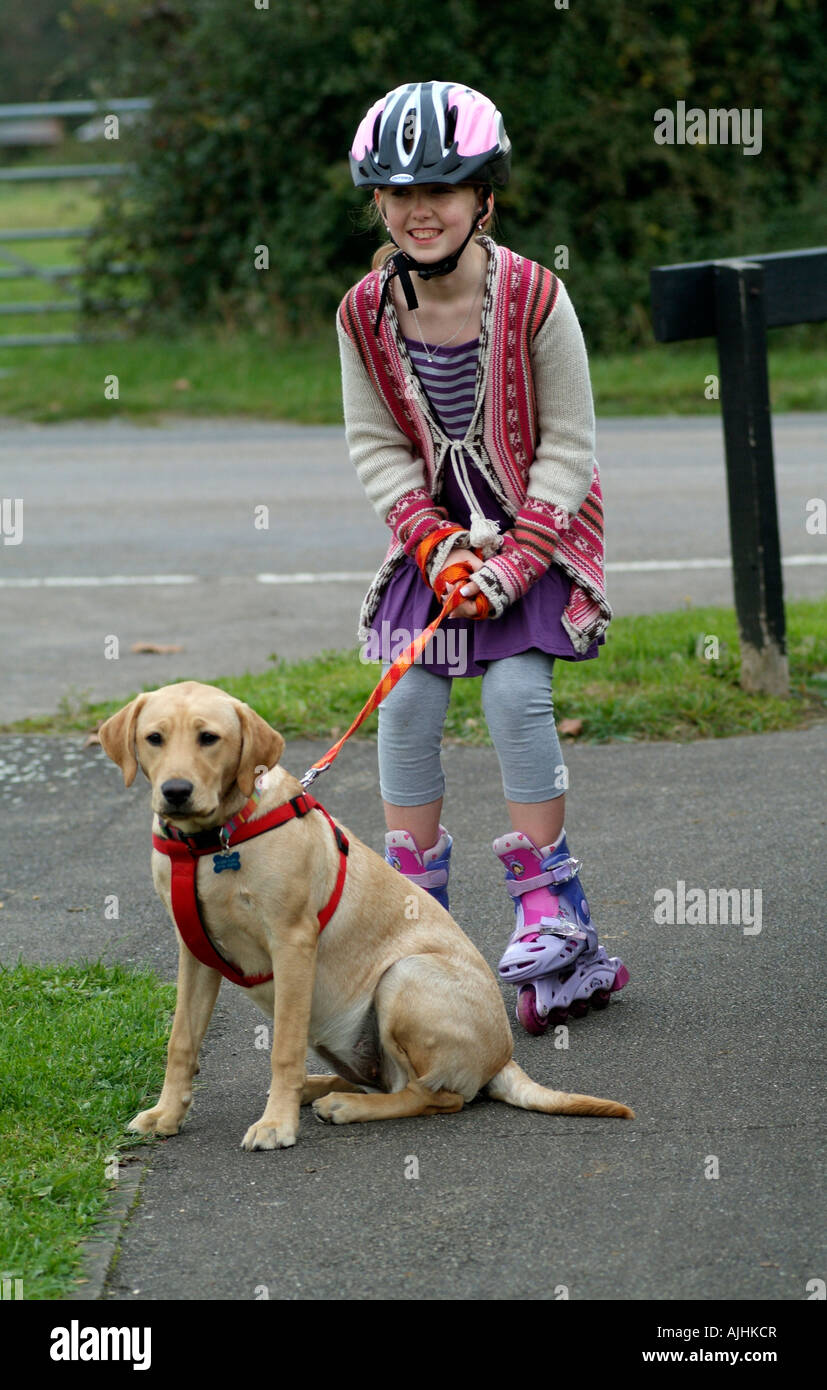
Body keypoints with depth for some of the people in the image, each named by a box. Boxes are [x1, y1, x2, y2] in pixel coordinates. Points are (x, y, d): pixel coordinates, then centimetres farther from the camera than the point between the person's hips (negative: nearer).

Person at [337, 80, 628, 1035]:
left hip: (538, 524, -4)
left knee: (515, 690, -19)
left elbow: (567, 445, -14)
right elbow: (376, 445, -2)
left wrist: (513, 562, -21)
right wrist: (434, 542, -16)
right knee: (406, 703, -6)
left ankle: (551, 918, -9)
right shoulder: (365, 313, -9)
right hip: (436, 526, 4)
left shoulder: (534, 297, -20)